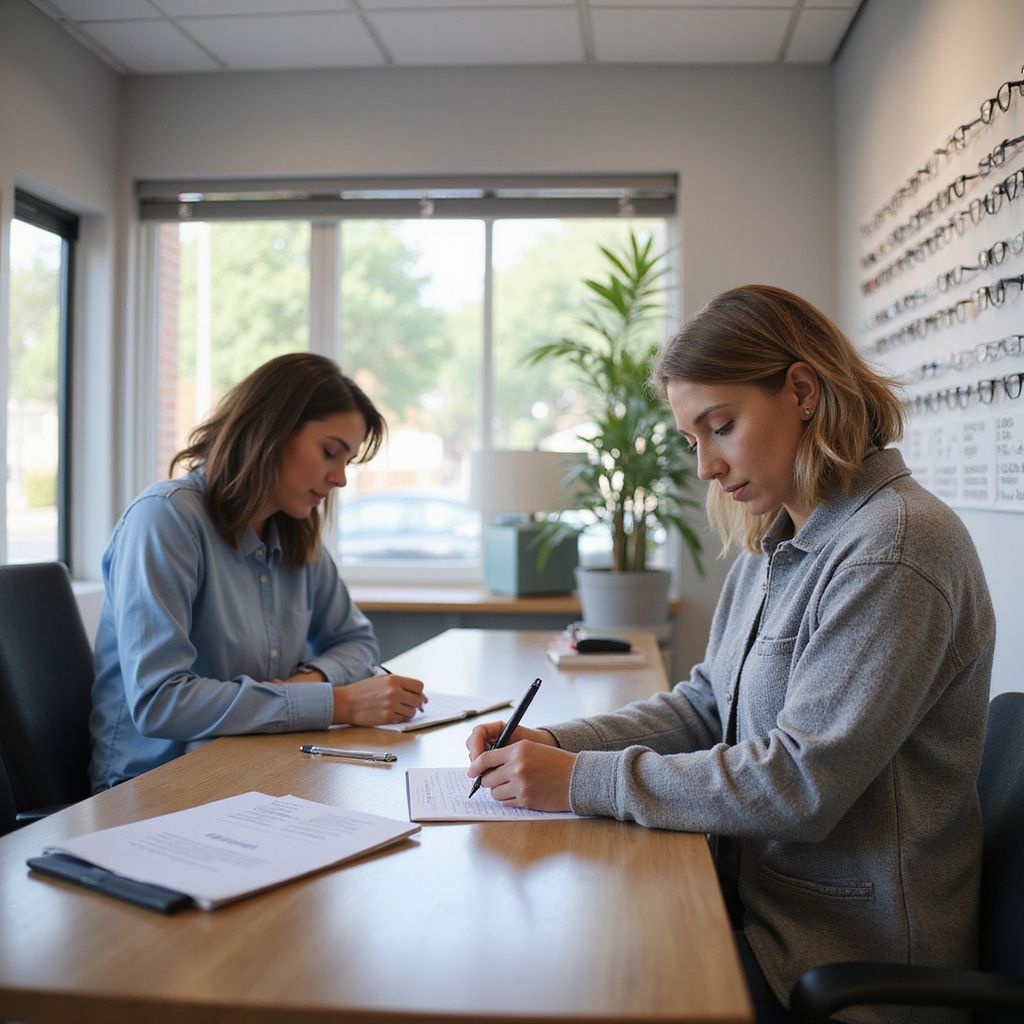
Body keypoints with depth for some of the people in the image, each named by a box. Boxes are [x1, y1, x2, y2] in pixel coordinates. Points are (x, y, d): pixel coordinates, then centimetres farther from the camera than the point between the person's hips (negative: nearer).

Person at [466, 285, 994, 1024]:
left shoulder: (894, 548, -21)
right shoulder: (773, 545, 8)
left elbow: (800, 784, -25)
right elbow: (705, 705, 9)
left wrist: (582, 781, -22)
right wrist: (549, 745, -5)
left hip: (843, 957, -7)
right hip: (760, 897, 7)